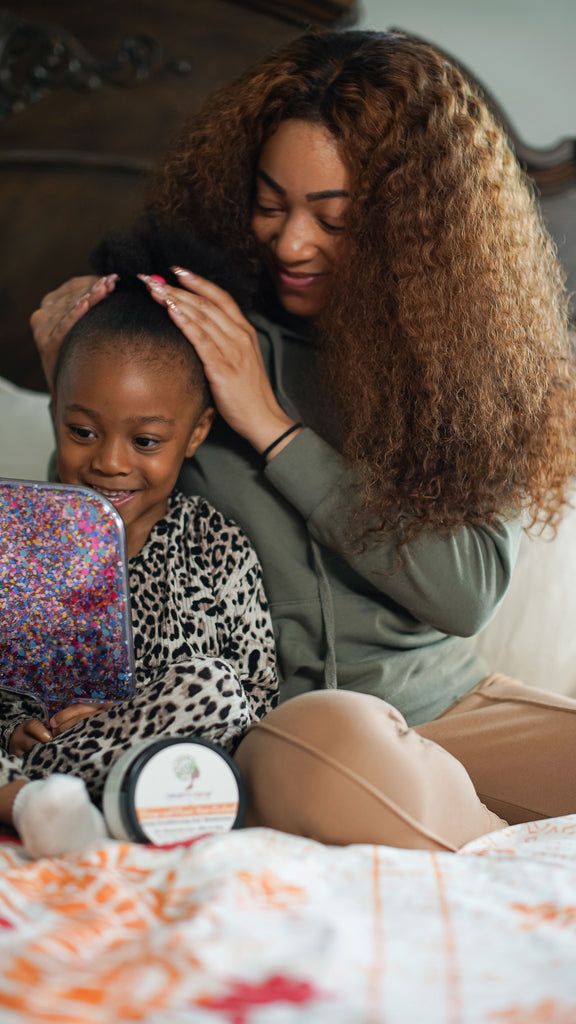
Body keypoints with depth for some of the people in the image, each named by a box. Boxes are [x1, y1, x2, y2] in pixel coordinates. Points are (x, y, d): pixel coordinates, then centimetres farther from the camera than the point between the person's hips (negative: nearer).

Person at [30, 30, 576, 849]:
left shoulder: (474, 345, -3)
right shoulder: (194, 328, -5)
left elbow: (468, 593, -13)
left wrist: (272, 427, -16)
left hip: (448, 703, 1)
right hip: (265, 718, -1)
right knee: (334, 736, -36)